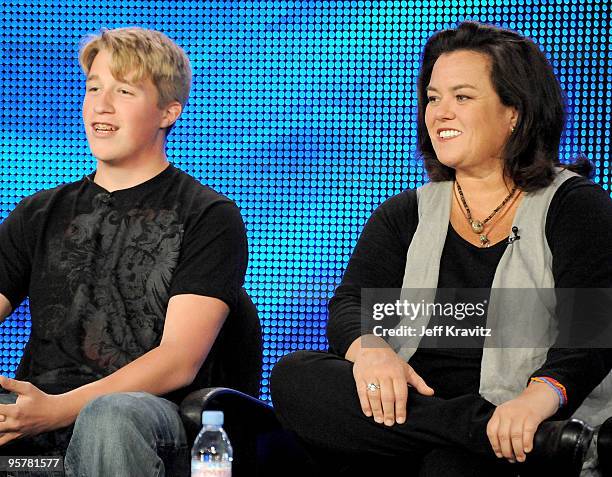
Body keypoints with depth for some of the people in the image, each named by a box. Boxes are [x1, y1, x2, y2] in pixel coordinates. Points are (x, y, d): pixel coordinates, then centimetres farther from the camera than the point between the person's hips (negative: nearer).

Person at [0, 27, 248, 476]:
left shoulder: (210, 217, 8)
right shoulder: (39, 215, 23)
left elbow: (180, 361, -4)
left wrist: (56, 409, -18)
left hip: (146, 406, -1)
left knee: (110, 415, -38)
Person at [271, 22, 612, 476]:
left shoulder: (575, 206, 7)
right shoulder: (404, 216, 22)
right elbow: (352, 305, 6)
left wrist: (540, 396, -29)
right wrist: (370, 349, -20)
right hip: (410, 407, 7)